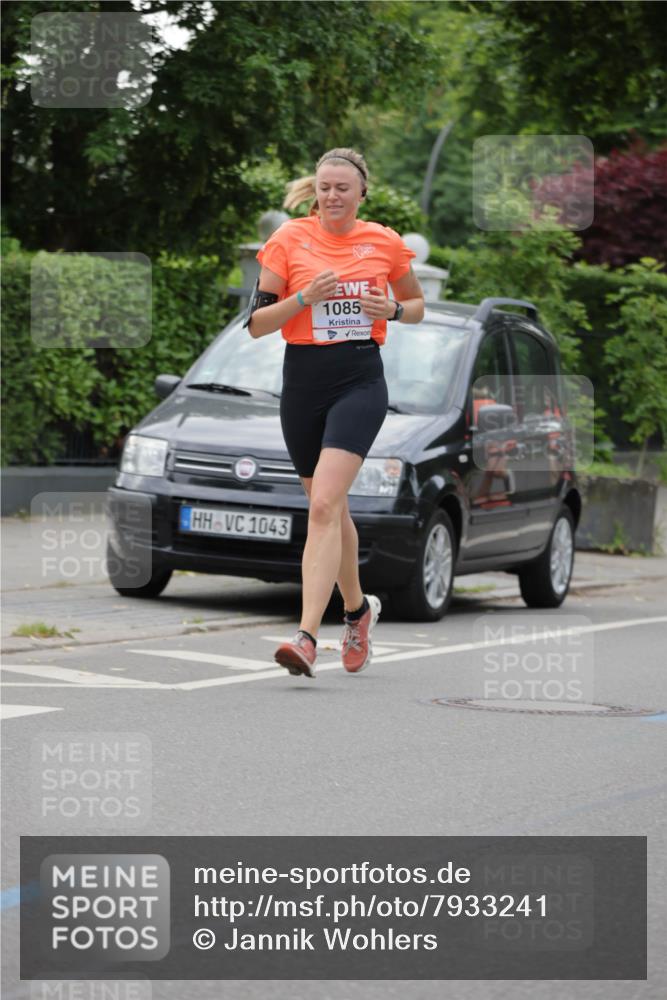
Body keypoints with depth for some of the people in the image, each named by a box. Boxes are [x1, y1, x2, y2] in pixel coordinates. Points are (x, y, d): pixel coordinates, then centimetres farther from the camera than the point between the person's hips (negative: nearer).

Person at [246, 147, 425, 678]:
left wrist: (392, 310, -4)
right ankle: (358, 608, 40)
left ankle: (307, 637, -25)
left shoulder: (386, 243, 3)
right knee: (329, 508, 14)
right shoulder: (289, 240, 1)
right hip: (303, 381, 2)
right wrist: (306, 297, -16)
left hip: (360, 381, -2)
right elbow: (256, 323, -1)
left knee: (324, 504, -19)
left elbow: (417, 305, 18)